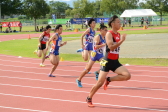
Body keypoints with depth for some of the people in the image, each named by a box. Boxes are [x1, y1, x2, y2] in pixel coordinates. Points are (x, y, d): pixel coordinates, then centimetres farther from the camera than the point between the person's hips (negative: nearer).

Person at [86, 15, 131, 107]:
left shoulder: (118, 34, 10)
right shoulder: (109, 34, -14)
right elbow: (111, 47, -28)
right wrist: (122, 40, -32)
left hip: (115, 62, 7)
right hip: (107, 61, -7)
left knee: (127, 75, -13)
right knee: (100, 82, -5)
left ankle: (109, 80, 5)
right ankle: (89, 98, 16)